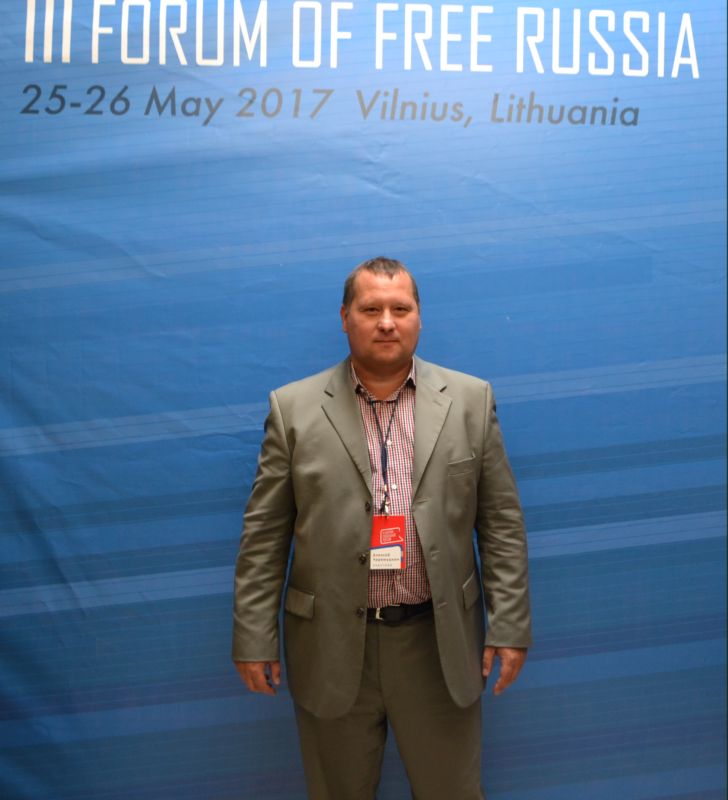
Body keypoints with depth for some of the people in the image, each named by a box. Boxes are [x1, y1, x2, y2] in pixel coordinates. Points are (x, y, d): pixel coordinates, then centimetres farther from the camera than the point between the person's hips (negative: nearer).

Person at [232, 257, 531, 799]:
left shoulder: (471, 400, 0)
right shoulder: (294, 408, -2)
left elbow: (502, 522, 1)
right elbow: (264, 534, -2)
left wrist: (510, 625, -3)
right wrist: (254, 637, -4)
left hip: (439, 643, 1)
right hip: (332, 646, 0)